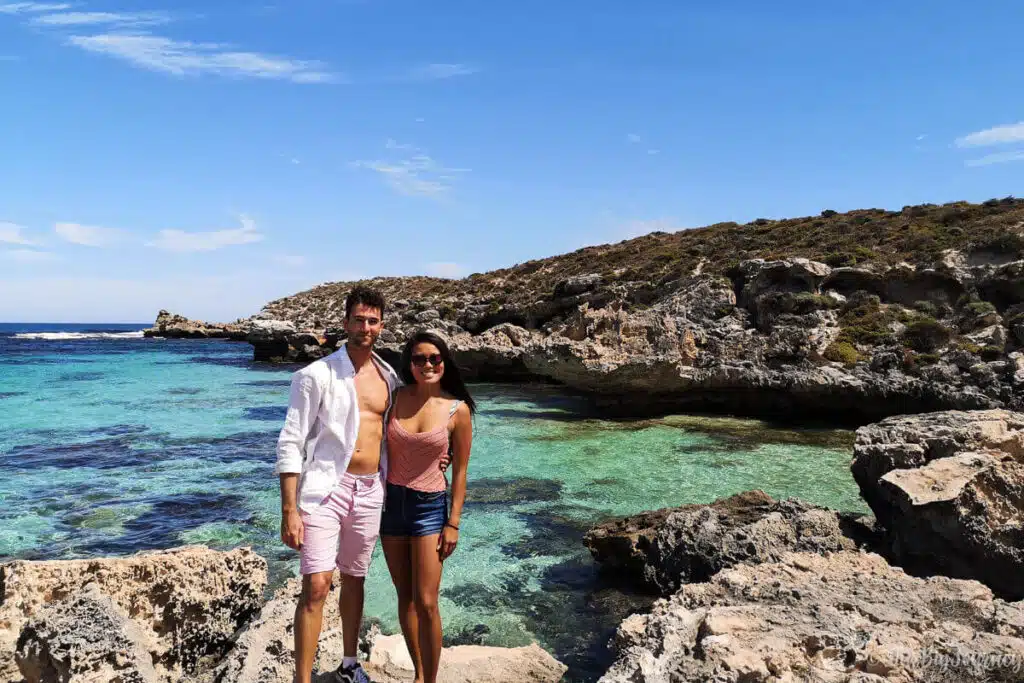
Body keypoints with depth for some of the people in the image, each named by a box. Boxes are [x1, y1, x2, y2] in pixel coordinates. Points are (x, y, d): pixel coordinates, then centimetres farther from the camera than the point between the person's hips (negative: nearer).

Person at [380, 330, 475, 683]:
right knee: (405, 598, 12)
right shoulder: (397, 398, -3)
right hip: (391, 502, 3)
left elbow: (460, 470, -4)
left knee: (426, 603, -5)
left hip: (430, 507, -3)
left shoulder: (457, 409, -10)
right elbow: (383, 448, 7)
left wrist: (453, 523, -6)